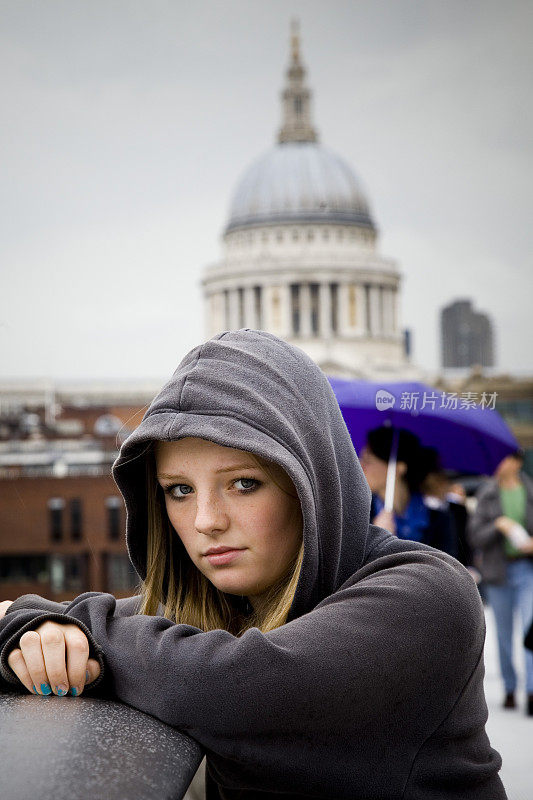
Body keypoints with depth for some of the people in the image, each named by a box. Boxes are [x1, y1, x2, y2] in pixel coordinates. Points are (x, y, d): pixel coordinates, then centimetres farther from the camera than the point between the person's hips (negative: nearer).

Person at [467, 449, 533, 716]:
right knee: (504, 634, 9)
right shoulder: (486, 494, 3)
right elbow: (474, 536, 0)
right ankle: (509, 689, 23)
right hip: (498, 571, 1)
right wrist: (498, 525, -15)